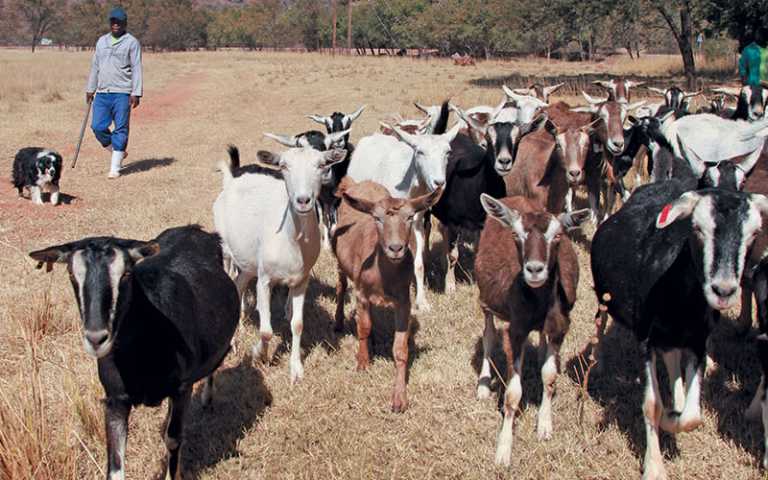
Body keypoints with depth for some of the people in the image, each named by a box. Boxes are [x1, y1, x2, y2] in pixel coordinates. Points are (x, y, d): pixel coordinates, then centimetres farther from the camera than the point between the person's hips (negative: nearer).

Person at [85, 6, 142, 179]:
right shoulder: (102, 41, 16)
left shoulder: (132, 42, 0)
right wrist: (90, 89, 18)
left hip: (122, 93, -5)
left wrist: (136, 93, -12)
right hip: (102, 92, 5)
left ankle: (115, 167, 0)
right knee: (98, 127, 0)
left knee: (120, 129, -4)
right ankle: (118, 152, 21)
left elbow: (136, 69, -5)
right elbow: (95, 67, 21)